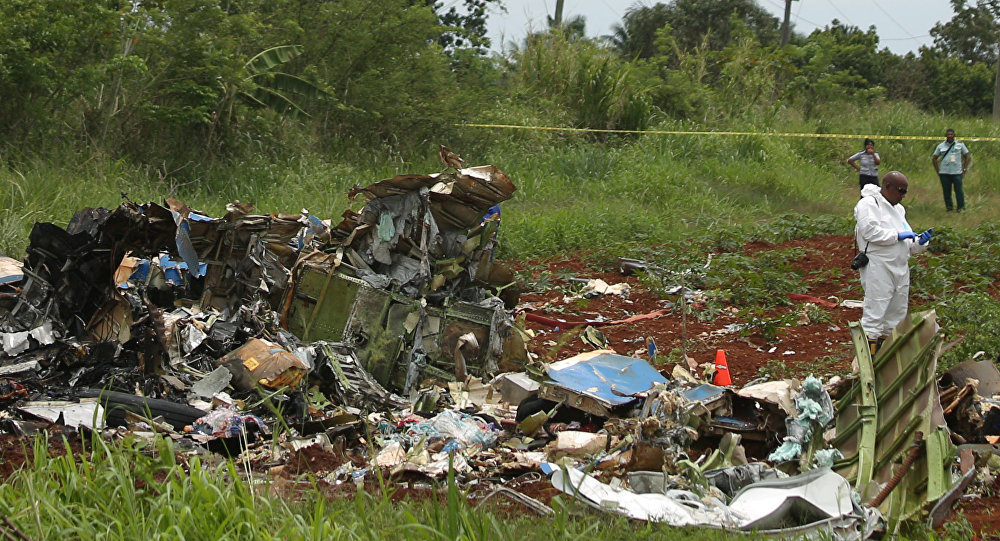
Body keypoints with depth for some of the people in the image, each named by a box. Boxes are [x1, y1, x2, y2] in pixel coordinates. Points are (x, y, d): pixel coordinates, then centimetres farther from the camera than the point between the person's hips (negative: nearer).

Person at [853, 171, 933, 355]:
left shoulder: (898, 209, 23)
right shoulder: (868, 204, -4)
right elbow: (870, 231, -19)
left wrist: (920, 242, 5)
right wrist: (897, 235, -14)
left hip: (901, 269, 9)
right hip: (878, 269, -9)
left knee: (897, 316, 12)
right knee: (874, 314, -12)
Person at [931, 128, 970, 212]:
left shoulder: (960, 145, 6)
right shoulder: (941, 146, 8)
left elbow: (967, 157, 12)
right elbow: (934, 158, 14)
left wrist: (964, 169, 4)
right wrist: (938, 171, 7)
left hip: (957, 173, -1)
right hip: (944, 173, 1)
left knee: (959, 190, -4)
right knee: (946, 191, 3)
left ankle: (961, 207, 4)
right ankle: (948, 206, 15)